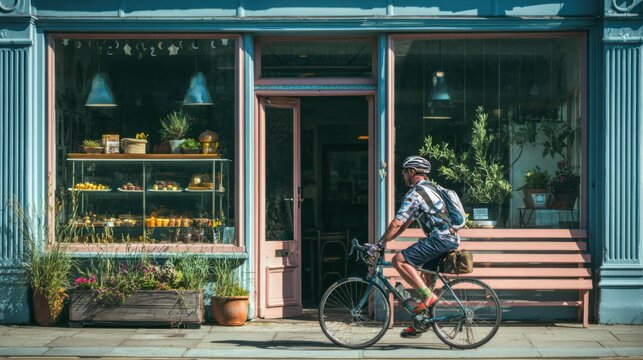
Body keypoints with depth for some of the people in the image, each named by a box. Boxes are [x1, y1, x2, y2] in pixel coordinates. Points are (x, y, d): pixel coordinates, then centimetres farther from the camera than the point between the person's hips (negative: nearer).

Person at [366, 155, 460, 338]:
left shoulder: (415, 193, -8)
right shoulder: (429, 188, 23)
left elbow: (397, 223, -15)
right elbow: (406, 223, 26)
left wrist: (380, 244, -6)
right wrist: (386, 240, 23)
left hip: (440, 239, -10)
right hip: (451, 239, 10)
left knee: (399, 260, -14)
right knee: (425, 276, 18)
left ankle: (428, 296, -14)